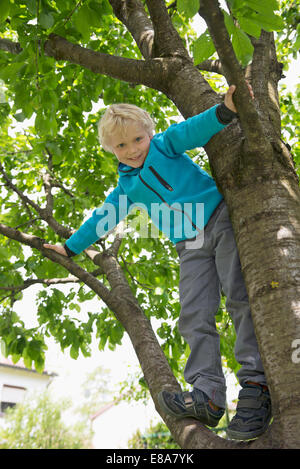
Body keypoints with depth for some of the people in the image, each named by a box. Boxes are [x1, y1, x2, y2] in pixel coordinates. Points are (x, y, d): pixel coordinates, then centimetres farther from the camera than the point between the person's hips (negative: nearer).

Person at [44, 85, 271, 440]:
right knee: (194, 317, -7)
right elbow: (103, 219, 26)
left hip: (220, 220, -5)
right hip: (190, 247, 5)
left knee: (239, 297, -15)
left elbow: (194, 130, -14)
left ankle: (256, 384, -12)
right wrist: (71, 246, 32)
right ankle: (208, 395, -9)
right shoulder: (127, 188, 17)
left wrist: (224, 110, -34)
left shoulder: (164, 144, 4)